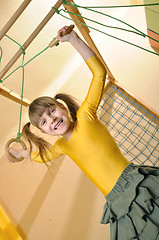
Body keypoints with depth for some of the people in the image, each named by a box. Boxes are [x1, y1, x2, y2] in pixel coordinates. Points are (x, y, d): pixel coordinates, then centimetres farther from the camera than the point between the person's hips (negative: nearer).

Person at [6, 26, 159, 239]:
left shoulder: (85, 116, -6)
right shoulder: (61, 146, 11)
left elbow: (99, 72, -10)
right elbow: (40, 155, 33)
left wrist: (73, 39, -10)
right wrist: (19, 152, 45)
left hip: (141, 187, -4)